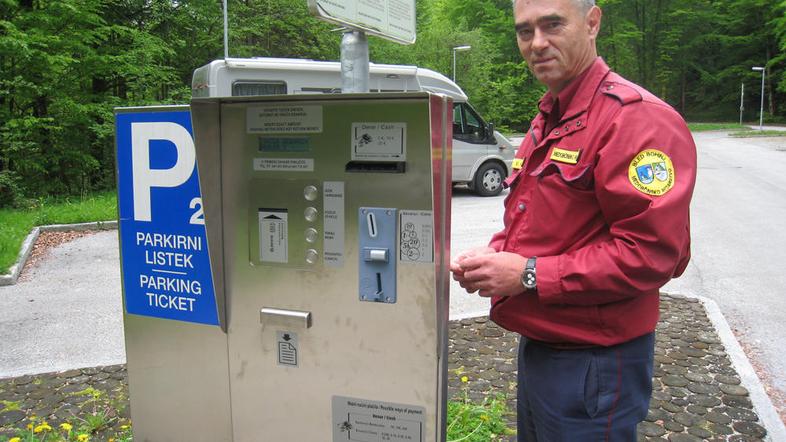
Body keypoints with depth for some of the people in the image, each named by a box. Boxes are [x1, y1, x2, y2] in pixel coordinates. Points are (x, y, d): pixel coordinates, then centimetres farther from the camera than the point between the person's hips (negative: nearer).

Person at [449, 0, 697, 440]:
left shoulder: (636, 117, -18)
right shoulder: (546, 123, 12)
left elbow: (649, 252, -25)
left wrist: (530, 275, -22)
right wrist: (494, 253, 1)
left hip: (593, 365, -9)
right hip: (537, 347, 9)